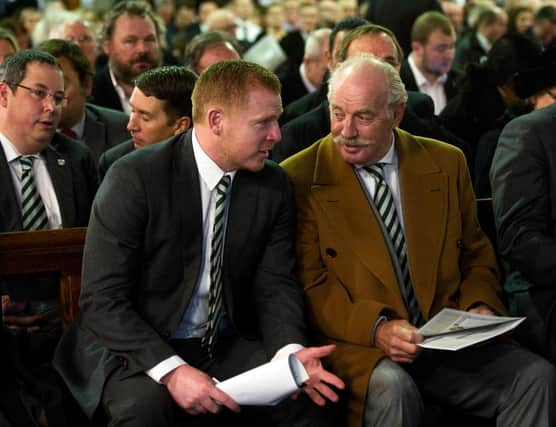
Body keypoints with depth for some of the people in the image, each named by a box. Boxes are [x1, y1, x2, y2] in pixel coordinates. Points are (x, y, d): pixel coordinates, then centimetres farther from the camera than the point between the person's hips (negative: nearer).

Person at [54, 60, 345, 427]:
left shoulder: (273, 186, 1)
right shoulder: (135, 179, -16)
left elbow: (275, 283, 3)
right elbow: (102, 299, -17)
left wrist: (290, 351, -19)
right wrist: (171, 370, -29)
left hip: (228, 348, 4)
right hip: (138, 350, -4)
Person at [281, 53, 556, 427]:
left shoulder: (446, 164, 12)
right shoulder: (300, 178, -1)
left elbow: (476, 254, 20)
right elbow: (310, 285, -5)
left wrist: (479, 306, -2)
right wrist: (375, 327, -20)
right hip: (359, 346, -4)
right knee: (391, 389, -36)